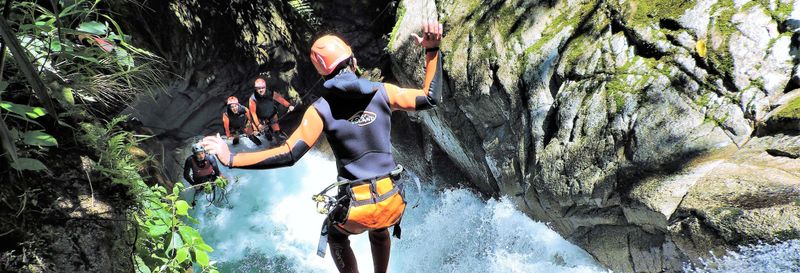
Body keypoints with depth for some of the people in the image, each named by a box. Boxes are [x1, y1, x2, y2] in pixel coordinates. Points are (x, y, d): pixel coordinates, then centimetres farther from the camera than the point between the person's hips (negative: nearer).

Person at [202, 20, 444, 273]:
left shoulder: (321, 109, -11)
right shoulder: (382, 92, -5)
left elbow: (288, 155, -17)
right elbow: (430, 98, 2)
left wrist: (231, 159, -11)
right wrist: (433, 50, 5)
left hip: (357, 206, -2)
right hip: (392, 200, 3)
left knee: (336, 235, 34)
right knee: (379, 232, 39)